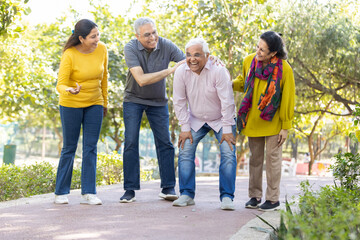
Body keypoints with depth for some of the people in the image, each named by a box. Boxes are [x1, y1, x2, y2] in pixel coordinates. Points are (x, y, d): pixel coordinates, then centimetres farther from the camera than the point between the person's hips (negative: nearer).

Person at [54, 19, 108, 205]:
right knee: (69, 148, 3)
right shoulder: (69, 55, -20)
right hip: (71, 104, -3)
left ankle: (88, 193, 2)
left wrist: (104, 102, 15)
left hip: (94, 104, 3)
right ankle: (61, 192, 15)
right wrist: (70, 90, -47)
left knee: (90, 148, -1)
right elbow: (60, 85, -24)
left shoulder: (102, 50, -8)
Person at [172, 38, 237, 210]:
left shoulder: (219, 71, -27)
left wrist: (227, 130, -20)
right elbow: (179, 102, -7)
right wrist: (185, 128, -8)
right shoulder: (181, 73, -16)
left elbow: (227, 102, -22)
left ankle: (226, 196, -7)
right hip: (196, 120, 3)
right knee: (185, 151, -8)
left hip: (221, 120, -3)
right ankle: (187, 194, 1)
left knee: (228, 154, -14)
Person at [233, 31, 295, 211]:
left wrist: (285, 127, -9)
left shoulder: (284, 69, -18)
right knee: (255, 158, 12)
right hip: (253, 120, 4)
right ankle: (255, 196, 23)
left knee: (273, 157, 3)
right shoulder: (249, 61, -6)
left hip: (273, 121, -4)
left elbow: (288, 99, -11)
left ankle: (273, 199, 14)